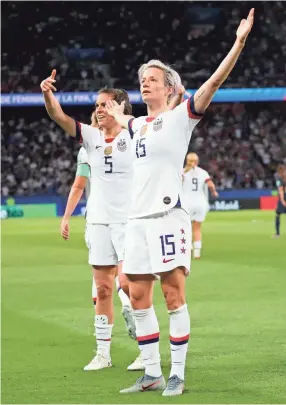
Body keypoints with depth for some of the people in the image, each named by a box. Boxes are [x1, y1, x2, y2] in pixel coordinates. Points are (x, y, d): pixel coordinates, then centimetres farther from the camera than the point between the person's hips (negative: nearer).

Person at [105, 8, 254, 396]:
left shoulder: (180, 116, -1)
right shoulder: (138, 124, 18)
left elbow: (214, 81, -12)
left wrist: (239, 42, -19)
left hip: (168, 214, -7)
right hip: (138, 218, 7)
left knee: (174, 296, -4)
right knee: (138, 297, 6)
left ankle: (177, 374, 1)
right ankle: (152, 374, 14)